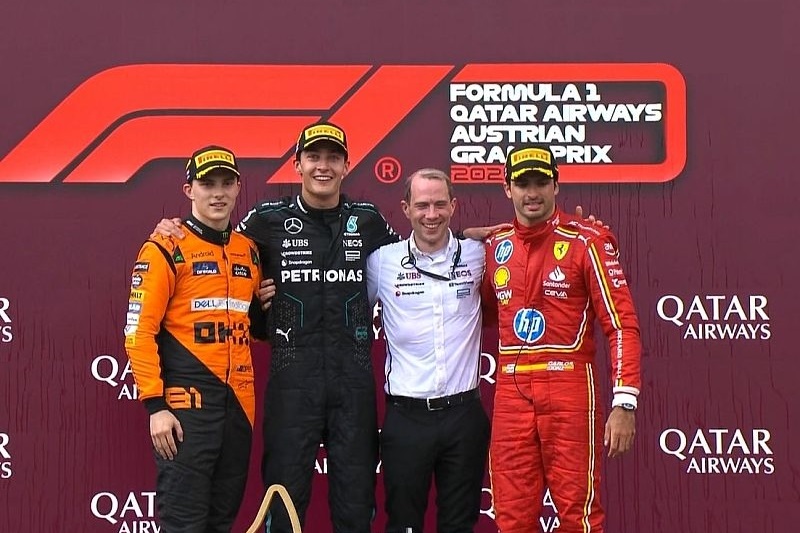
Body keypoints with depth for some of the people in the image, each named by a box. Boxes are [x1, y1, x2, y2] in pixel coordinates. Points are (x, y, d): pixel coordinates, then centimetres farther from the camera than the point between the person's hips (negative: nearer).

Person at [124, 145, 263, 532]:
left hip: (239, 404, 6)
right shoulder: (165, 250, -5)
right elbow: (140, 330, -10)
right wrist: (155, 406, -16)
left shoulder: (249, 252, 13)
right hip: (186, 403, -6)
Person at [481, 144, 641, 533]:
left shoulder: (586, 241, -4)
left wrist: (624, 403, -15)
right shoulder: (496, 246, 11)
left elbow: (622, 324, -7)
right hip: (510, 392, 4)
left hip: (569, 388, -4)